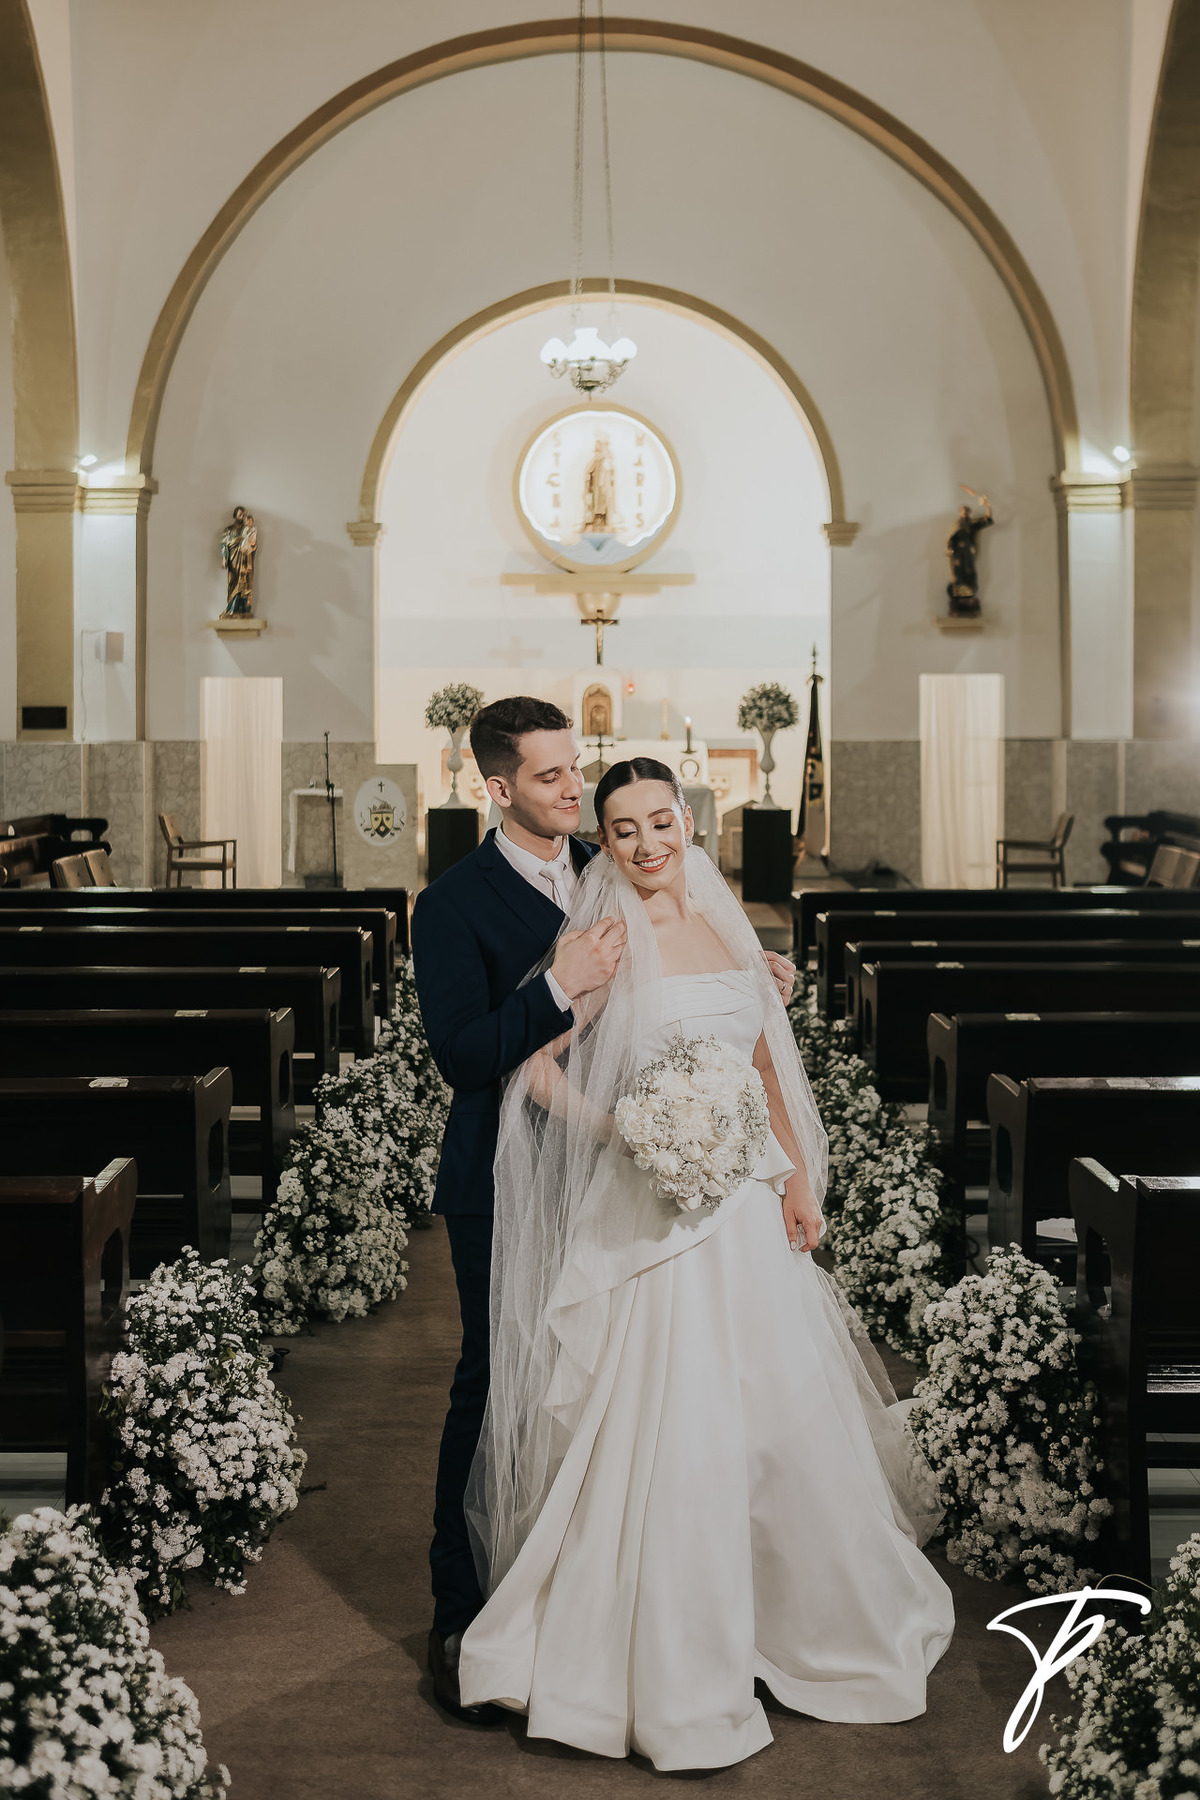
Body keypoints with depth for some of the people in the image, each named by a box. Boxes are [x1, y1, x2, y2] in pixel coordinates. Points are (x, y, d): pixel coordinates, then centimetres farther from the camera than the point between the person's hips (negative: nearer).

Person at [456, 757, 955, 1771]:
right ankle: (672, 1665, 10)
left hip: (748, 1203, 6)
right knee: (673, 1430, -4)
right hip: (655, 1211, -6)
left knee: (788, 1411, 13)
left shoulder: (724, 927, 10)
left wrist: (797, 1175, 8)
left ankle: (809, 1604, 35)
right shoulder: (607, 940, -8)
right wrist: (633, 1132, -18)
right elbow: (535, 1069, -11)